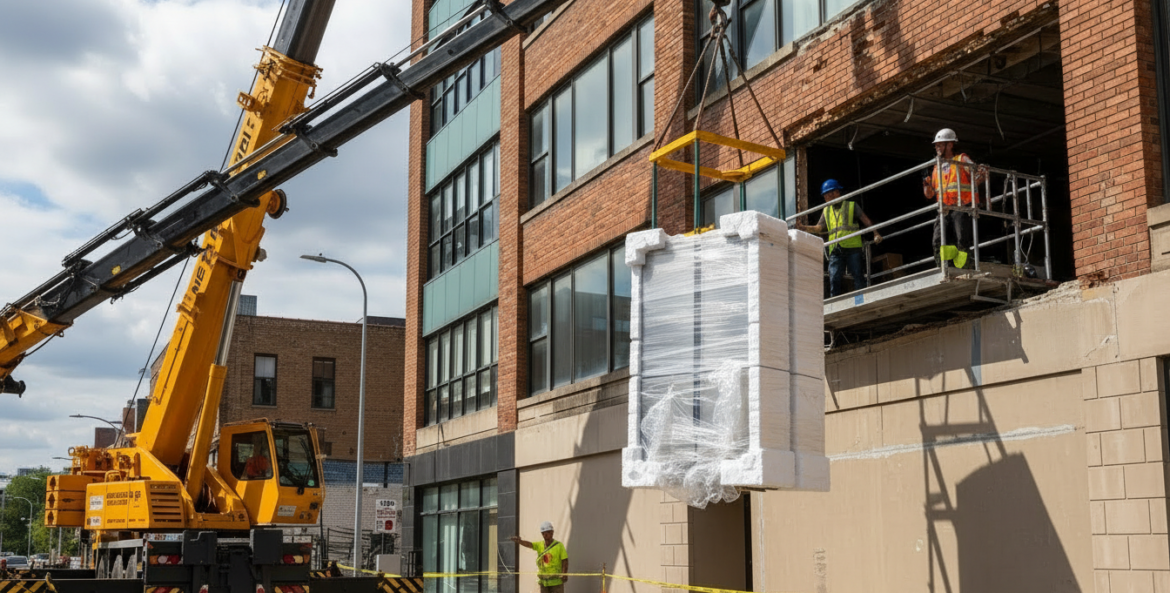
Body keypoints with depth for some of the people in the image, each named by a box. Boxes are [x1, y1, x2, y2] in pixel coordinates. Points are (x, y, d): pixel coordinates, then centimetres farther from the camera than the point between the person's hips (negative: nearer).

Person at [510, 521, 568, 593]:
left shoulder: (559, 545, -5)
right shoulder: (539, 545, 5)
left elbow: (565, 561, -7)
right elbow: (529, 544, -13)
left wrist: (564, 574, -21)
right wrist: (519, 541, -33)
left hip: (556, 581, -4)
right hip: (544, 581, 4)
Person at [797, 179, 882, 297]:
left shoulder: (851, 206, 12)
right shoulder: (826, 211, 22)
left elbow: (866, 220, 8)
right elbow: (819, 228, 13)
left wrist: (876, 234, -5)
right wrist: (803, 228, -3)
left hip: (853, 247, -3)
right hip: (835, 250, 3)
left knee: (858, 276, -5)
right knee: (834, 278, -6)